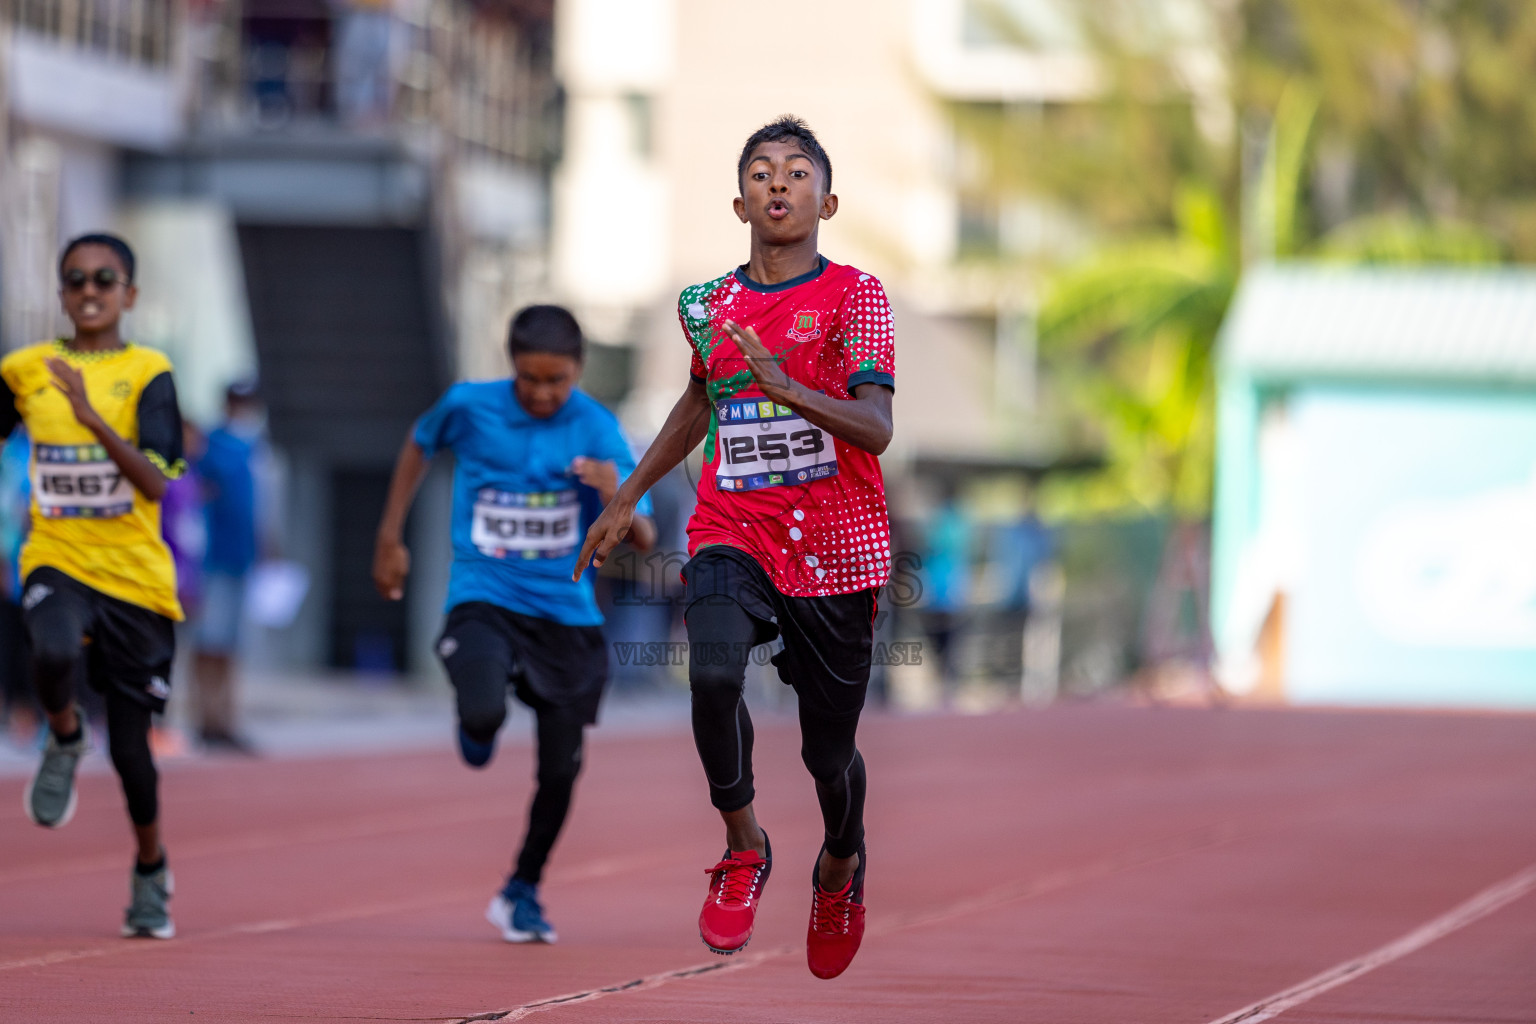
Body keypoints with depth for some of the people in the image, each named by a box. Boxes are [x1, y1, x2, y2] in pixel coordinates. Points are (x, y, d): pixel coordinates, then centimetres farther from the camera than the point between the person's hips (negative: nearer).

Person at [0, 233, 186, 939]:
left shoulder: (148, 373, -6)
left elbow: (155, 482, -18)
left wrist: (92, 417, -28)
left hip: (136, 576, -1)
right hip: (57, 562, 1)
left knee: (129, 741, 4)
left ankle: (151, 869, 31)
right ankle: (64, 739, 0)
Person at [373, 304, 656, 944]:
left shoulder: (596, 429, -9)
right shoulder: (470, 406, -7)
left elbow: (643, 541, -12)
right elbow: (420, 446, 17)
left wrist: (618, 502, -34)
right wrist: (389, 540, 17)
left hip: (565, 614, 1)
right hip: (483, 599, -1)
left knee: (560, 770, 4)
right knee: (484, 715, -30)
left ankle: (522, 893, 29)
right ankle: (476, 729, 11)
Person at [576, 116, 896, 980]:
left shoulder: (855, 295, -6)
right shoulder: (710, 305, 7)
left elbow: (877, 427, -17)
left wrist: (787, 388, -34)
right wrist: (627, 500, 30)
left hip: (835, 548, -2)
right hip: (732, 532, 2)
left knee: (829, 752, 7)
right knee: (714, 673, -29)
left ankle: (842, 862, 41)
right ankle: (744, 845, -7)